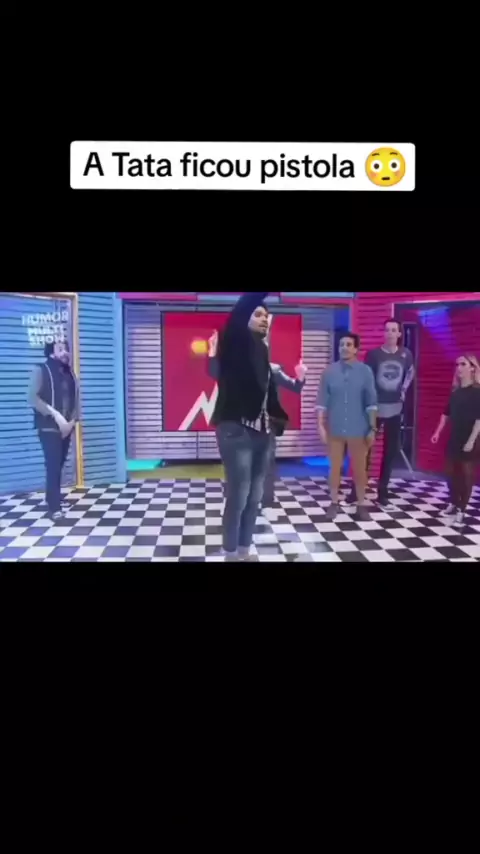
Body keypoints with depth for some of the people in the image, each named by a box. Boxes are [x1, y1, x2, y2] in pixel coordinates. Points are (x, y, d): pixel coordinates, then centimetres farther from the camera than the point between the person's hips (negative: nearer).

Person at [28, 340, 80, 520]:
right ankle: (55, 507, -4)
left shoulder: (69, 373, 12)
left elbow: (75, 400, 12)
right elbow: (32, 397, -14)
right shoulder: (41, 370, -5)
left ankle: (53, 500, 25)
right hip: (49, 427, -5)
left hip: (66, 427, 5)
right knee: (53, 466, -9)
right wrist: (55, 415, -20)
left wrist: (72, 420, -4)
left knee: (59, 465, 11)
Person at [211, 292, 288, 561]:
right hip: (236, 431, -7)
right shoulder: (235, 343, -4)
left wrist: (279, 417, 7)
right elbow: (239, 310, -20)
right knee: (238, 497, -2)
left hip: (261, 432, 7)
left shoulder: (260, 350, 13)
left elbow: (268, 389, 14)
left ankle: (245, 551, 25)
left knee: (254, 497, 12)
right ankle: (231, 554, 13)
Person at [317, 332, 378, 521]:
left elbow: (371, 402, -2)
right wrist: (321, 425, -7)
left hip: (358, 430, 0)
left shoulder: (365, 371, -3)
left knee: (359, 468, 9)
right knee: (335, 467, 10)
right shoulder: (330, 371, -2)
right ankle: (334, 503, 23)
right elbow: (322, 401, -1)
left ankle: (361, 505, 21)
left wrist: (372, 428, -4)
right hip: (335, 429, 1)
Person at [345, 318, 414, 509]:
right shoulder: (373, 354, -8)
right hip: (374, 407, -3)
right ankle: (356, 490, 10)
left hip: (395, 409, 3)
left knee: (390, 451, 8)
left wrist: (404, 389, 10)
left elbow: (411, 372, 21)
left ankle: (382, 492, 20)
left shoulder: (406, 355, 1)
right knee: (365, 450, 1)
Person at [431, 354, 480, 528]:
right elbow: (447, 413, 14)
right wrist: (438, 432, 9)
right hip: (454, 438, 6)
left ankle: (461, 511, 6)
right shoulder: (455, 391, 8)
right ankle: (453, 505, 26)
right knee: (451, 472, 11)